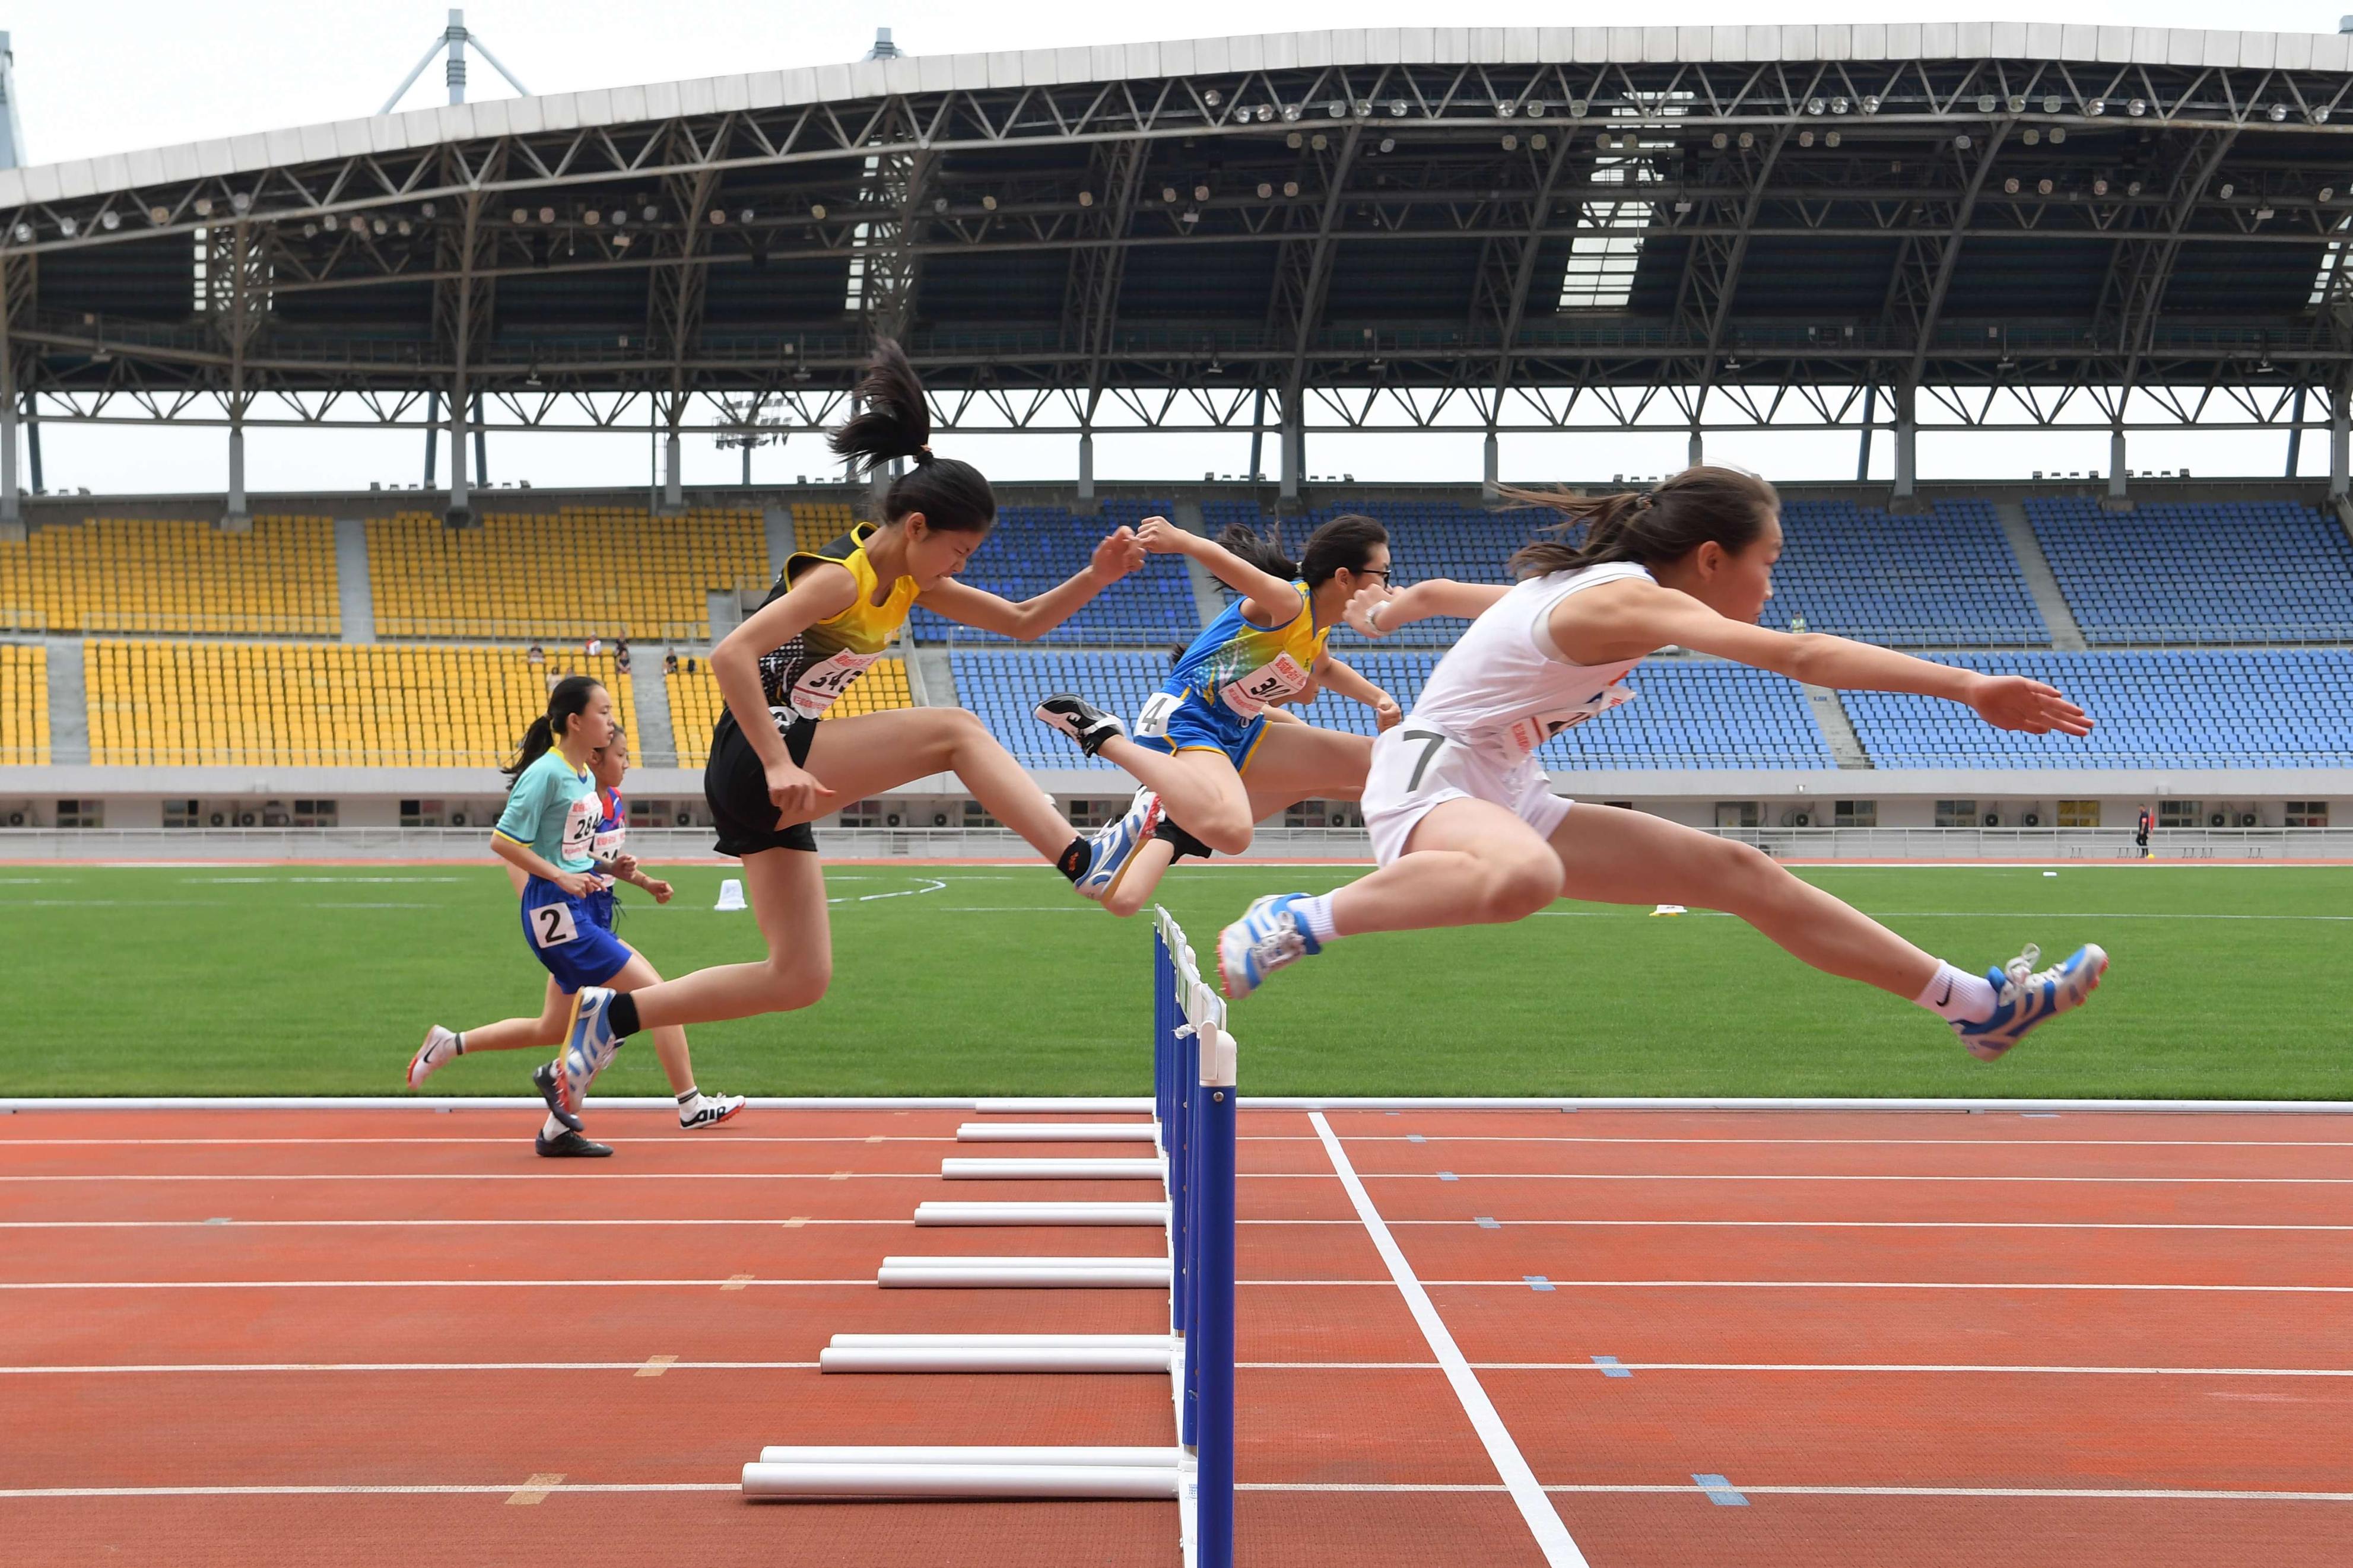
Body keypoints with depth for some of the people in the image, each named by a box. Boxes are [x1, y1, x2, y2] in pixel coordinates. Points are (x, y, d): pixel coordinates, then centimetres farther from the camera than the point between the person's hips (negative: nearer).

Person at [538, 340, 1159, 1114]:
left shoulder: (908, 583, 11)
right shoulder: (840, 577, -16)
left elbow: (1022, 621, 15)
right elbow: (731, 655, -26)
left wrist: (1097, 575, 0)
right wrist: (778, 766, -30)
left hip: (774, 783, 9)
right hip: (752, 761, -9)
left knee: (800, 978, 9)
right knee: (958, 732, -16)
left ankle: (611, 1013, 14)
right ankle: (1080, 856, -18)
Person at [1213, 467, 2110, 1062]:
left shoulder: (1584, 591, 10)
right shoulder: (1629, 600, -20)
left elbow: (1439, 592, 25)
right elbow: (1796, 656, -33)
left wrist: (1382, 611, 44)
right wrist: (1968, 687, -37)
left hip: (1508, 801, 10)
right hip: (1432, 780, -10)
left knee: (1740, 874, 3)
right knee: (1523, 878, -46)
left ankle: (1977, 1005, 6)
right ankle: (1295, 925, -26)